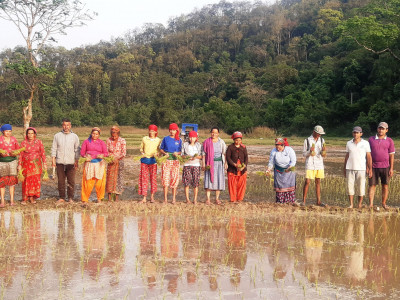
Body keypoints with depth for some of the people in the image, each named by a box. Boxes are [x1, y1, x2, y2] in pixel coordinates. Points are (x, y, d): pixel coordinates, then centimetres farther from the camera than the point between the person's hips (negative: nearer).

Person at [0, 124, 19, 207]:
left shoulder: (13, 139, 7)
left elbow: (18, 150, 11)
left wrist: (14, 153, -8)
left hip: (12, 161, 2)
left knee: (12, 181, 0)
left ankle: (12, 200, 6)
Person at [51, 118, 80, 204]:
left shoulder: (74, 136, 7)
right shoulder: (57, 136, 8)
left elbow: (77, 150, 8)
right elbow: (54, 148, 9)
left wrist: (76, 161, 1)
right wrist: (53, 160, 1)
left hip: (71, 163, -1)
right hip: (60, 162, 1)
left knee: (71, 181, 0)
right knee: (61, 181, 3)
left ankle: (70, 198, 9)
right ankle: (61, 197, 12)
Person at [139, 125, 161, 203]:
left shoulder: (158, 140, 6)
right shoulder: (144, 139, 9)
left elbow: (159, 150, 11)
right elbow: (141, 148, 17)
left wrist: (157, 154, -9)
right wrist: (142, 152, -3)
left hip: (153, 160, -1)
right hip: (144, 160, 1)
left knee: (153, 178, 0)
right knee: (144, 178, -2)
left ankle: (152, 197, 12)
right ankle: (144, 198, 1)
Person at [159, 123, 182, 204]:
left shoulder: (179, 140, 8)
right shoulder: (165, 139, 6)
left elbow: (180, 151, 10)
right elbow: (161, 149, 9)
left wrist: (177, 153, -11)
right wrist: (165, 153, -10)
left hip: (175, 161, 1)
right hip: (166, 160, 0)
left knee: (174, 178, -1)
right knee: (165, 178, -6)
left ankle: (174, 198, 6)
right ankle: (165, 198, -1)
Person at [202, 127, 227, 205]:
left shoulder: (221, 142, 7)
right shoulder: (206, 142, 3)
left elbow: (224, 153, 9)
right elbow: (204, 153, 4)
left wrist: (225, 163, 2)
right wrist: (203, 163, -3)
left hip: (219, 163, 1)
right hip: (210, 163, -1)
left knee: (219, 180, -1)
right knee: (209, 179, -7)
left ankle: (217, 198, 7)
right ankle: (208, 199, -4)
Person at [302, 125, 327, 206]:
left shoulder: (321, 140, 8)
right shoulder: (307, 140, -3)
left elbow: (323, 155, 9)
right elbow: (304, 154, -2)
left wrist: (323, 151, -13)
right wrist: (310, 151, -22)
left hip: (319, 164, 4)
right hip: (310, 164, -4)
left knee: (318, 182, 7)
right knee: (307, 182, -7)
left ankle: (318, 201, 11)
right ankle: (303, 201, -1)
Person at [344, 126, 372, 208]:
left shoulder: (365, 143, 1)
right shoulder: (349, 143, 9)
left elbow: (369, 157, 0)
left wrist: (370, 169, -7)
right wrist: (344, 169, 13)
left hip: (361, 169, -2)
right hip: (350, 168, 2)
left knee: (361, 186, -1)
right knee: (349, 186, -2)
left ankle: (360, 204, 11)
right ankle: (351, 204, 5)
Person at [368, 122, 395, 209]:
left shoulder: (389, 141, 3)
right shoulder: (371, 139, 6)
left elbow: (391, 155, 2)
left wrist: (391, 168, -3)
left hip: (385, 167, 0)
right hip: (373, 167, 0)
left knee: (385, 185, 5)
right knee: (372, 185, -4)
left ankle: (384, 203, 15)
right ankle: (371, 204, -4)